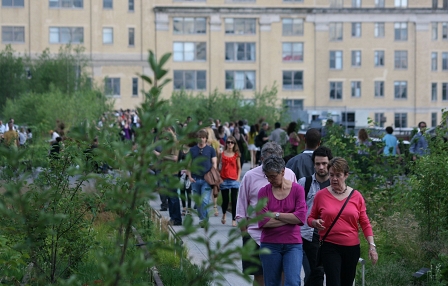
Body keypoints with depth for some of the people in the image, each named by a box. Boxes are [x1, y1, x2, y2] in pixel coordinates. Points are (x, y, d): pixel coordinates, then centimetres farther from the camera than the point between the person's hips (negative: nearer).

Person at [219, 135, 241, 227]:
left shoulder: (236, 155, 3)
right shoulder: (222, 154, 3)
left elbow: (239, 168, 7)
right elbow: (220, 167, 7)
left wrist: (238, 178, -3)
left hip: (234, 180, 0)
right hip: (224, 180, 0)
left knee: (234, 200, -3)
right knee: (225, 200, 6)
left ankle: (234, 219, 4)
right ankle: (224, 214, 34)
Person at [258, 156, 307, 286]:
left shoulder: (297, 189, 0)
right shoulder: (264, 192, 2)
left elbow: (301, 217, -13)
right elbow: (263, 221, -10)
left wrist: (276, 214, -9)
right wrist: (289, 219, -9)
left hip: (293, 244, -1)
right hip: (270, 245, 1)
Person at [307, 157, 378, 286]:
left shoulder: (356, 196, 3)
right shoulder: (321, 195, -1)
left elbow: (365, 223, 6)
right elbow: (311, 218, 9)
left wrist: (372, 245, -2)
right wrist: (315, 223, -14)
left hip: (352, 248, 2)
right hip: (330, 247, -2)